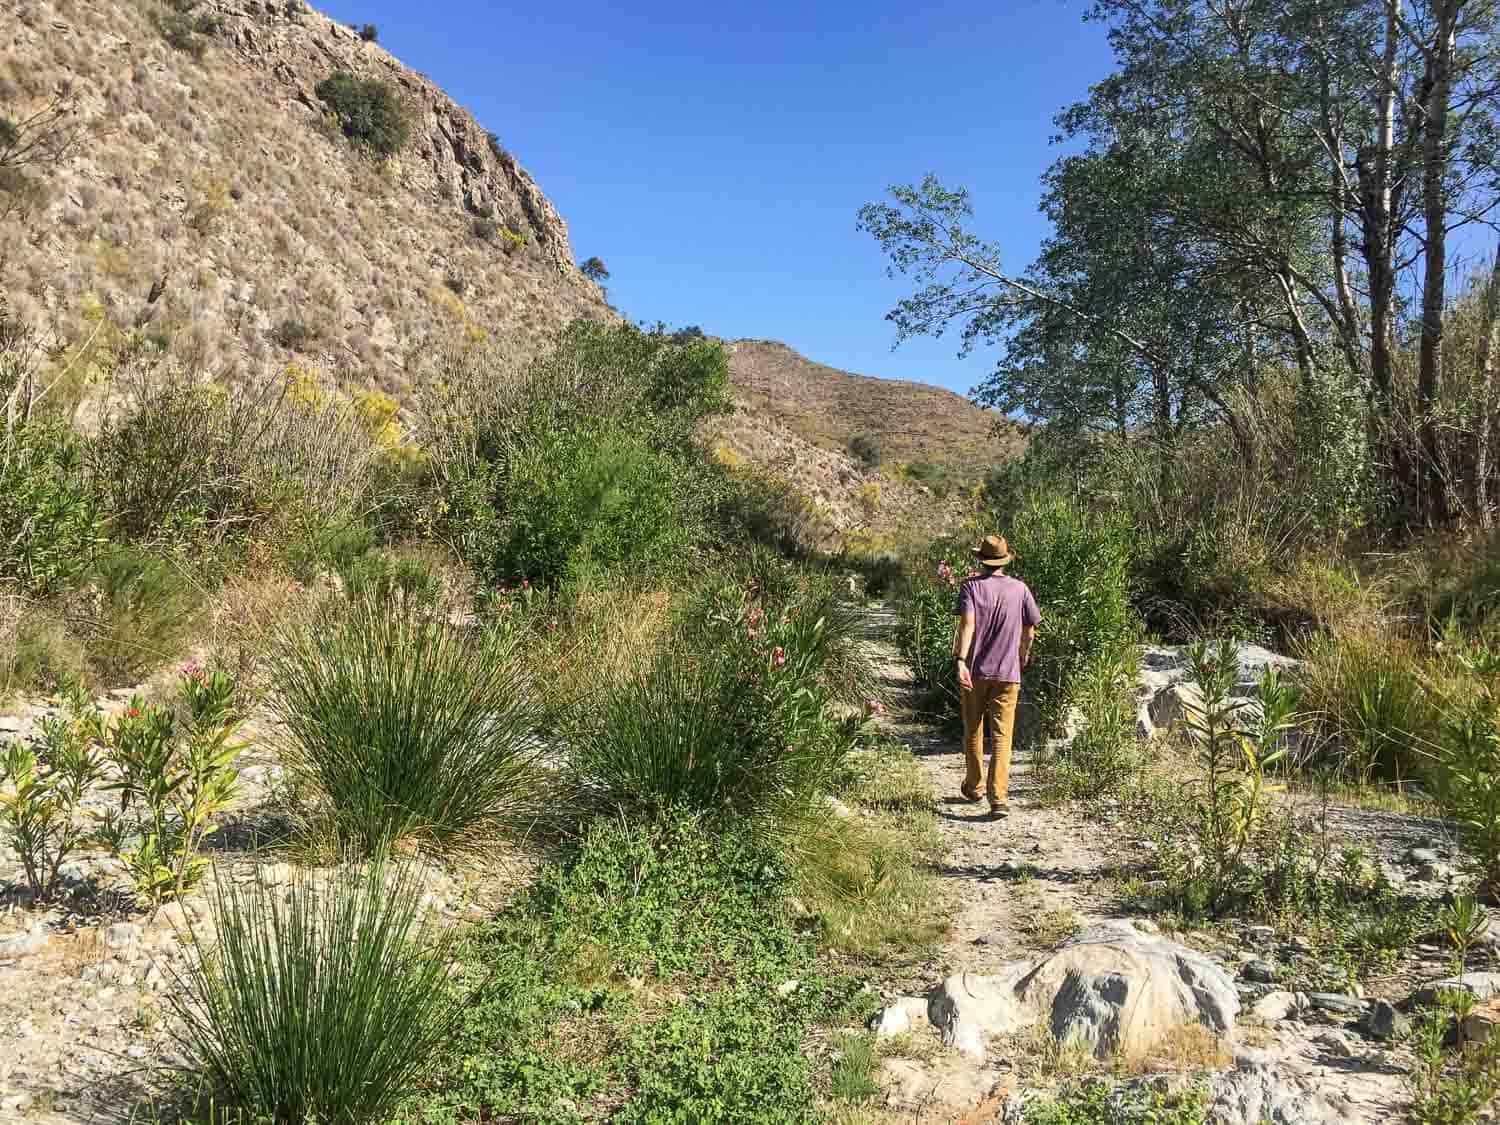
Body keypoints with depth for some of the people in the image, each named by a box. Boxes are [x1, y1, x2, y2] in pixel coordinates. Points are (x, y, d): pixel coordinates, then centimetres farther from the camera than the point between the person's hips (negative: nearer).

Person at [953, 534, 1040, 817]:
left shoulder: (971, 586, -4)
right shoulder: (1019, 589, 3)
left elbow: (967, 624, -18)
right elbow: (1030, 631, 9)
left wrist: (960, 660, -27)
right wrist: (1023, 656, 28)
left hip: (974, 671, 0)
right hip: (1008, 674, 1)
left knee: (973, 731, 16)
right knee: (1002, 736, -1)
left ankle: (973, 788, 32)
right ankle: (999, 798, -11)